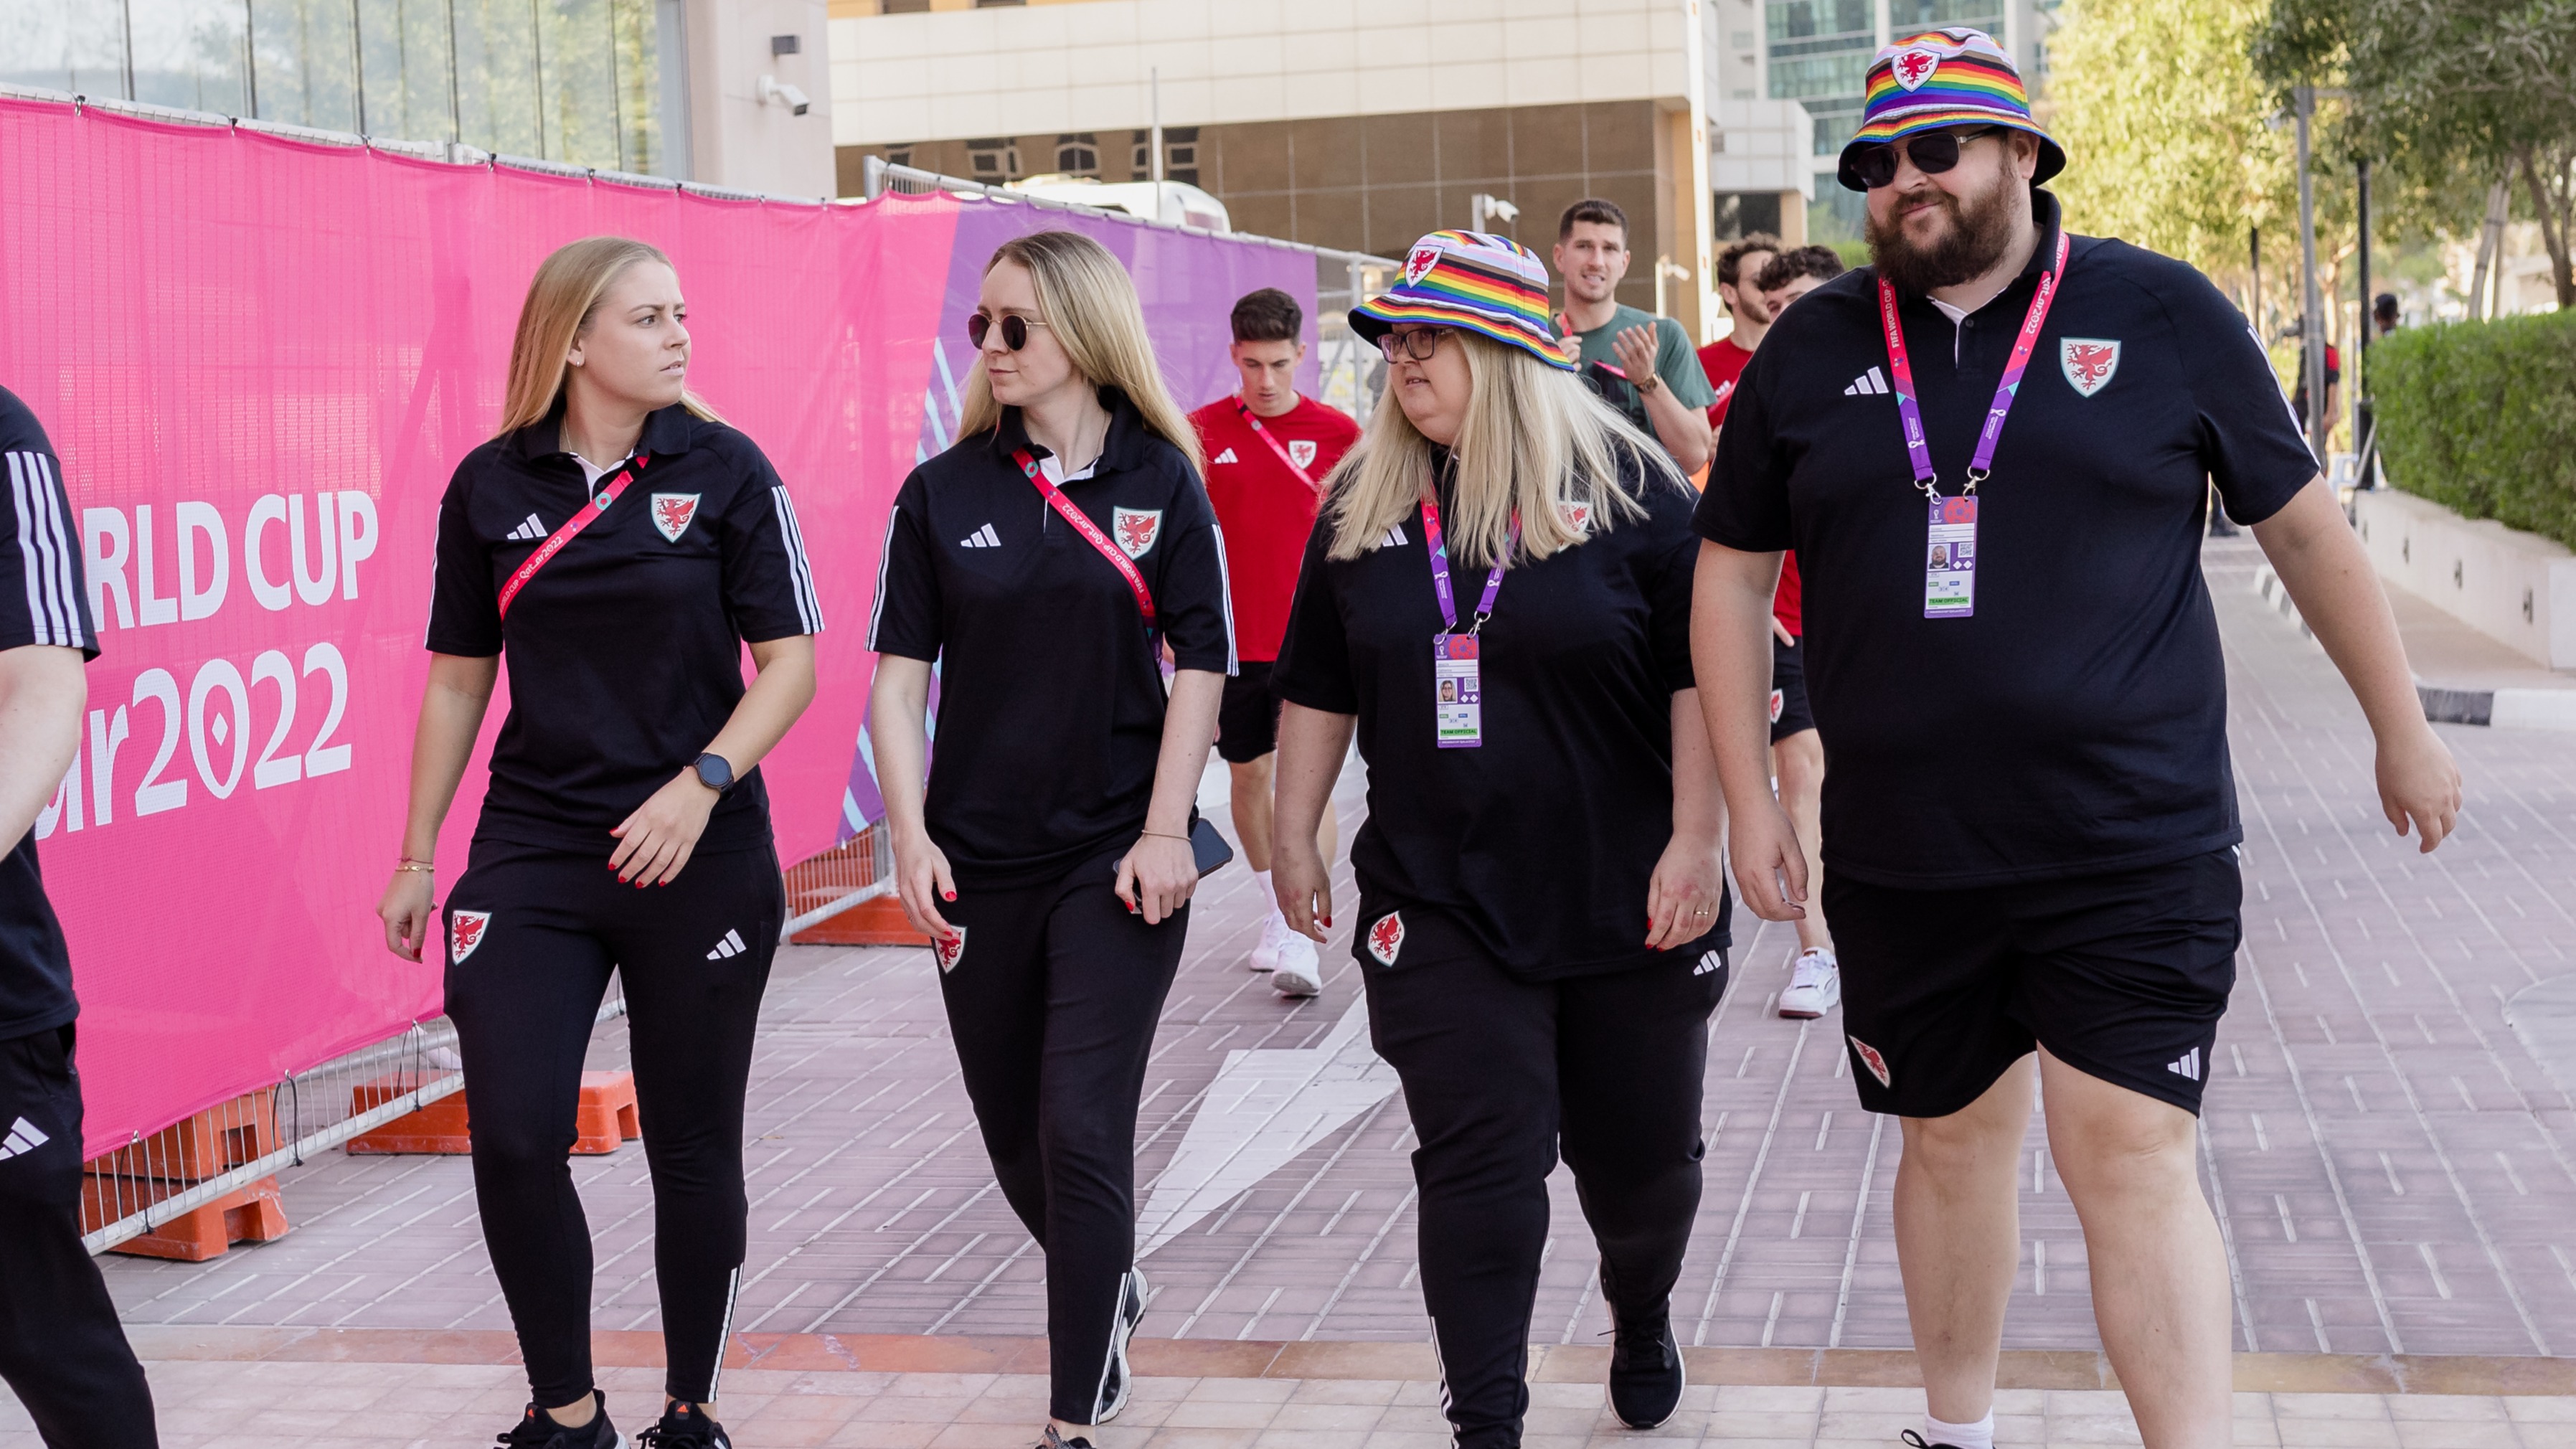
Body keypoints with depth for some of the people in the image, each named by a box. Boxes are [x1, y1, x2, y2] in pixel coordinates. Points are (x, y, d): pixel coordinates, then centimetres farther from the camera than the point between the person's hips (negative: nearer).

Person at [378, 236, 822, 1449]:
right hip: (531, 852, 1)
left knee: (693, 1146, 7)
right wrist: (417, 859, 11)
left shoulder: (723, 469, -2)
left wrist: (702, 783, -18)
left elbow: (790, 664, -3)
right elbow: (457, 679, 10)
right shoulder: (490, 486, 2)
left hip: (699, 855, -1)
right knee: (513, 1135, -9)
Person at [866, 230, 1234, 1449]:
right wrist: (911, 837, -6)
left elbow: (1199, 666, -2)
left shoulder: (1161, 482, -3)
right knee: (1014, 1139, 13)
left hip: (1116, 861, -3)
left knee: (1081, 1133, -8)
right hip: (978, 866, 3)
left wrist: (1164, 833, -9)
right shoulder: (943, 491, 2)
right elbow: (899, 672, 2)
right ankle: (1111, 1287, 42)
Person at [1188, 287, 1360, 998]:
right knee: (1249, 777, 13)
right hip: (1230, 639, 2)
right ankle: (1276, 914, 31)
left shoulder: (1337, 434, 0)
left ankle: (1302, 939, -14)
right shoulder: (1201, 432, 2)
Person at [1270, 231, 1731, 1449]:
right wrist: (1292, 834, 12)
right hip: (1439, 904, 1)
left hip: (1623, 896, -1)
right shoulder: (1360, 505, 4)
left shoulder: (1626, 485, -6)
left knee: (1639, 1153, 14)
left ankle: (1642, 1323, 44)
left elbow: (1701, 673, -7)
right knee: (1479, 1163, -5)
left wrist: (1694, 842, -12)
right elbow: (1319, 687, 12)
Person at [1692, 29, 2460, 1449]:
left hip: (2133, 851, -3)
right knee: (1952, 1139, 15)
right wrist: (1748, 801, 6)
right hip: (1902, 858, 3)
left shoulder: (2160, 314, 0)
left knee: (2129, 1156, -10)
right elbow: (1731, 571, 11)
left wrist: (2403, 731, 13)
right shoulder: (1813, 346, 5)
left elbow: (2301, 524, 8)